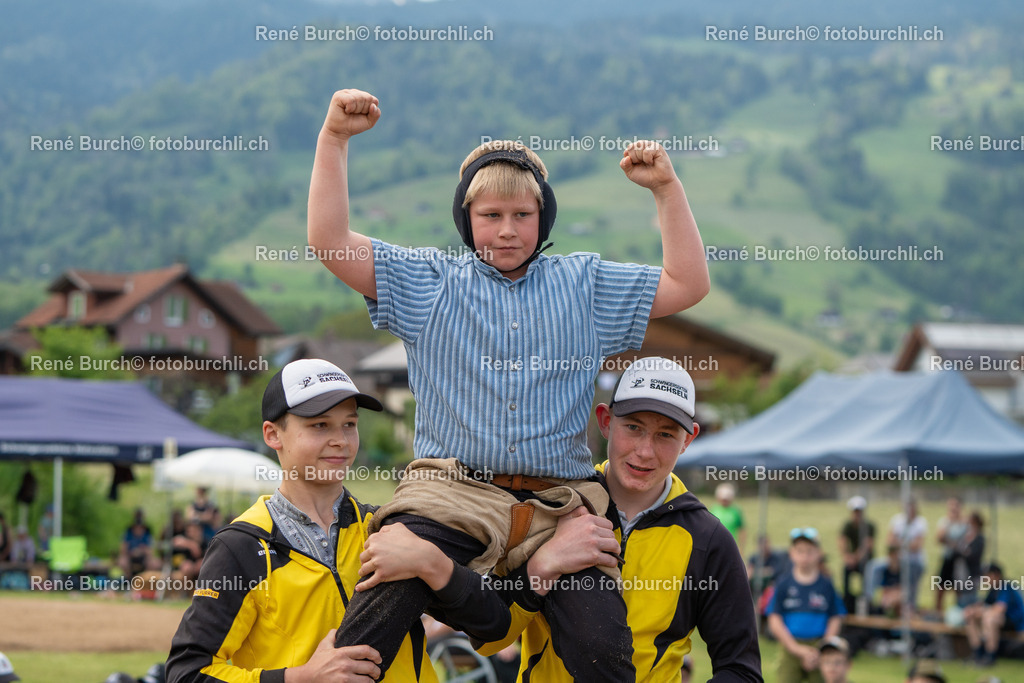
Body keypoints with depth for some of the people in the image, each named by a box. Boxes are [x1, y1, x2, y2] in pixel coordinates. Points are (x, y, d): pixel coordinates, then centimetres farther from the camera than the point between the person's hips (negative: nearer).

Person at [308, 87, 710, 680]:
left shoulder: (585, 285, 19)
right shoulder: (429, 282, 14)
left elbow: (688, 285, 15)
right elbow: (331, 243, 5)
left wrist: (666, 187, 8)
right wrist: (335, 138, -1)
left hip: (559, 508, 1)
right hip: (454, 497, -1)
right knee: (375, 616, -26)